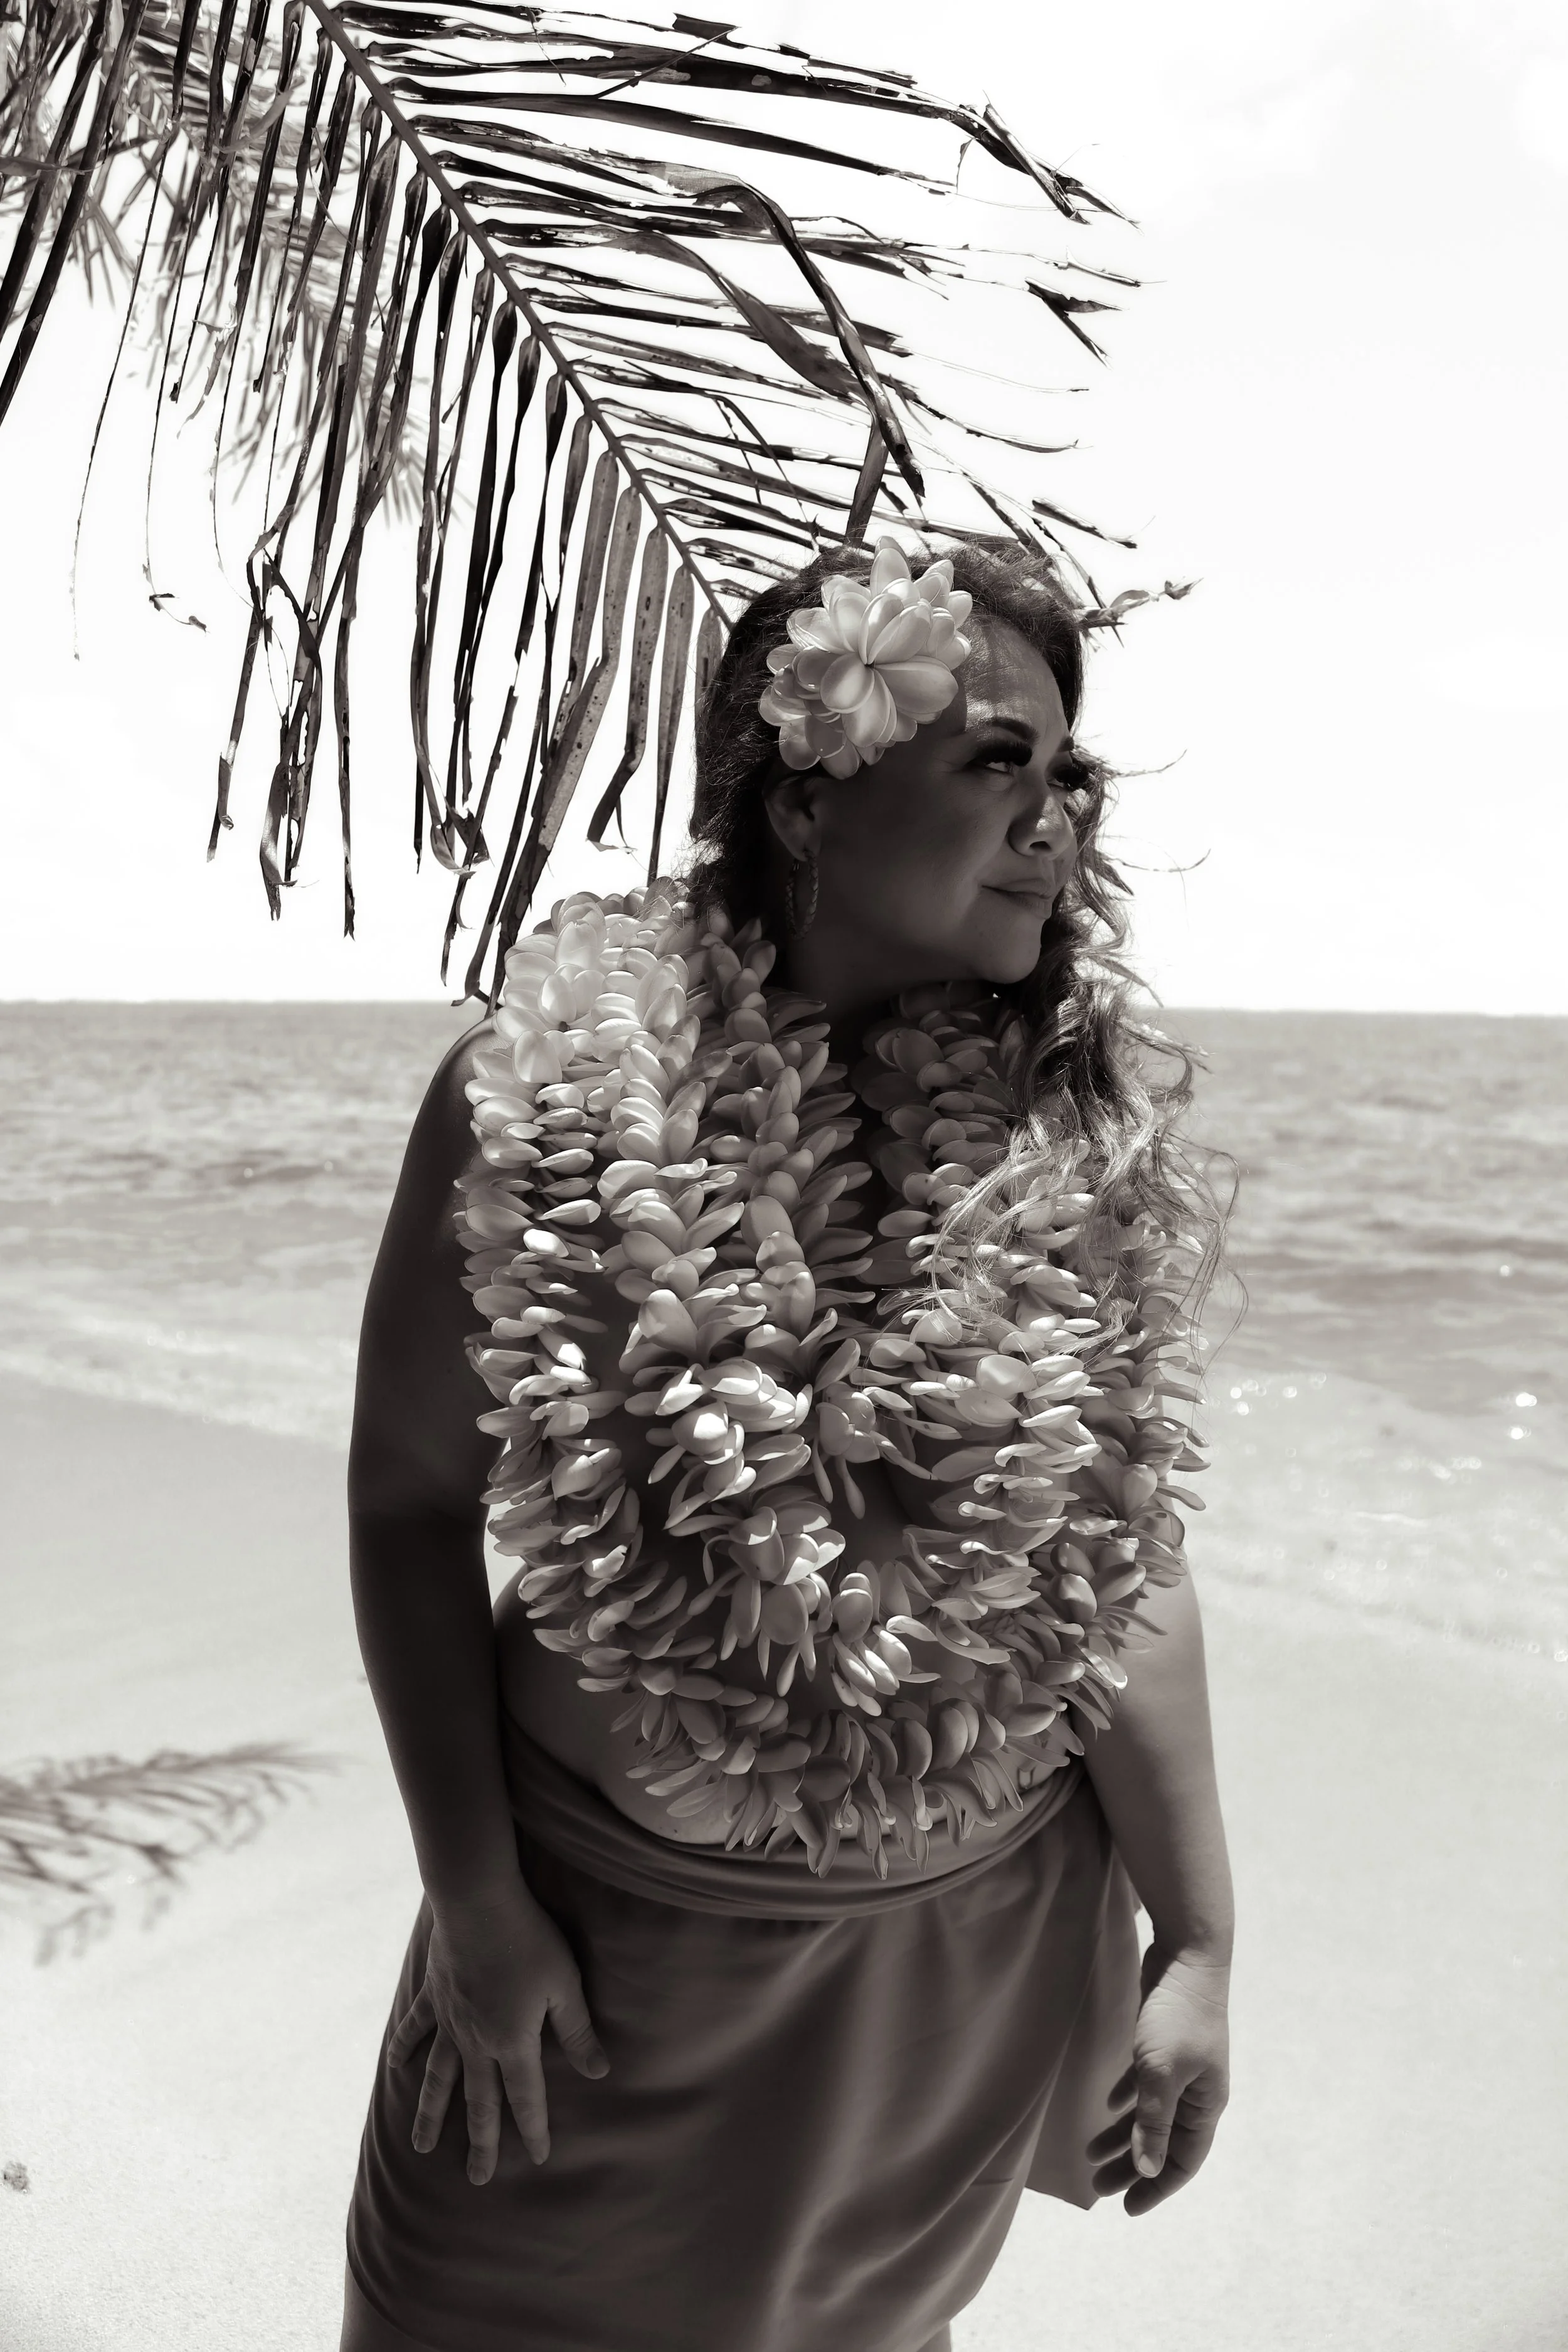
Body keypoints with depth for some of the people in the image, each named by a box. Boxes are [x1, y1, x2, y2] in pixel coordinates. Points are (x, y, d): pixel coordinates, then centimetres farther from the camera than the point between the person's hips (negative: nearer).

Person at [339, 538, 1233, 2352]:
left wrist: (1196, 1939, 0)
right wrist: (473, 1909, -7)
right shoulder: (555, 1094, -17)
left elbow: (1126, 1559, -4)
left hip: (982, 1934, 2)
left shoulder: (1082, 1132, -11)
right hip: (618, 1926, -1)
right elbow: (412, 1498, -9)